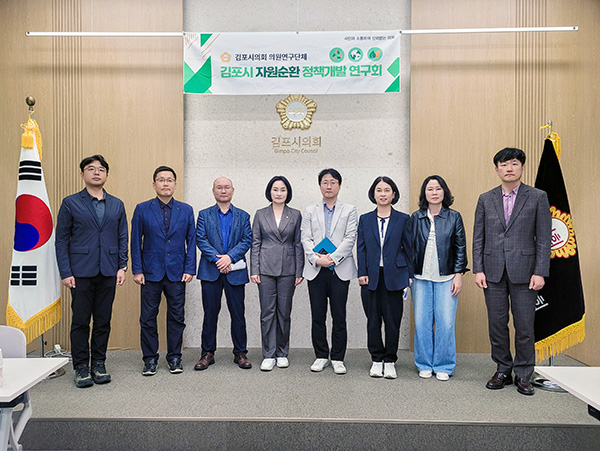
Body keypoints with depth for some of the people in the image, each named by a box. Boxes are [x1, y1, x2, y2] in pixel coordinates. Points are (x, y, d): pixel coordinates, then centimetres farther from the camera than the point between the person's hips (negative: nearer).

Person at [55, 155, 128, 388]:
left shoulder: (117, 205, 10)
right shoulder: (70, 203, 2)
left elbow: (123, 238, 11)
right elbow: (62, 239, 1)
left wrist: (122, 267, 2)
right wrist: (65, 272, -6)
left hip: (108, 272, 3)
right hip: (81, 272, -2)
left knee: (103, 321, 8)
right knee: (80, 321, 4)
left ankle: (99, 364, 21)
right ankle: (81, 367, 16)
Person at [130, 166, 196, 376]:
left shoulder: (186, 210, 6)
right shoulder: (142, 209, 2)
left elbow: (191, 241, 6)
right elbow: (135, 241, 2)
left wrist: (189, 269, -2)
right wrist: (137, 270, -4)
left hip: (177, 273, 1)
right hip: (151, 272, -1)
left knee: (176, 317, 7)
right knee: (148, 318, 6)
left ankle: (174, 357, 20)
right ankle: (150, 359, 19)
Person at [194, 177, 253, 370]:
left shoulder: (243, 216, 11)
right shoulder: (204, 215, 10)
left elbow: (247, 240, 0)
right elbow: (200, 239, -2)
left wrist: (230, 256, -14)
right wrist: (216, 259, -14)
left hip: (235, 271, 0)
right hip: (210, 271, 0)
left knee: (238, 314, 4)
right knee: (210, 314, 5)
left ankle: (240, 353, 15)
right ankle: (207, 353, 17)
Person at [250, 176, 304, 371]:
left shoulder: (295, 215, 6)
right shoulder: (260, 214, 6)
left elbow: (298, 244, 5)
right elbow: (255, 243, 5)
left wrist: (299, 271, 0)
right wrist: (254, 270, -2)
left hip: (287, 269, 0)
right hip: (266, 268, 0)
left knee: (284, 312, 6)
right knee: (267, 312, 1)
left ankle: (282, 353, 20)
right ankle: (269, 355, 11)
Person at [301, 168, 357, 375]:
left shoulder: (349, 210, 8)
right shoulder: (310, 211, 13)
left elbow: (350, 238, -2)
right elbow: (306, 239, 4)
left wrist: (332, 258, -13)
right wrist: (316, 259, -12)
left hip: (340, 270, -1)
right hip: (315, 270, 2)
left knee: (339, 317, 2)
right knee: (317, 316, 6)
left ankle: (337, 358, 14)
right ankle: (321, 356, 19)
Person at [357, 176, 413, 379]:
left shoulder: (403, 219, 4)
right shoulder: (365, 219, 8)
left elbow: (409, 248, 4)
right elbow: (361, 248, 6)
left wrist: (410, 275, 0)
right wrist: (362, 273, -3)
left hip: (394, 276, -1)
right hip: (371, 276, 1)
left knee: (392, 320, 3)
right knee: (373, 320, 6)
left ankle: (390, 361, 19)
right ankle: (376, 359, 21)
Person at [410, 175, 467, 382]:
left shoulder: (454, 217, 5)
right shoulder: (416, 218, 6)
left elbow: (461, 248, 5)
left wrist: (459, 275, -1)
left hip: (446, 278, -1)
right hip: (421, 278, 1)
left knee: (446, 322, -1)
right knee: (422, 322, 3)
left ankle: (443, 366, 15)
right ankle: (424, 364, 20)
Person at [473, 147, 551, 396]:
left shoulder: (538, 197, 3)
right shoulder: (485, 199, 8)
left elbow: (544, 239, 0)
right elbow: (478, 238, 7)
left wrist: (540, 272, -8)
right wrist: (478, 270, -1)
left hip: (524, 271, -2)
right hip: (493, 272, 2)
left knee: (525, 326, 4)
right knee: (497, 325, 8)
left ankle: (523, 375, 19)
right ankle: (503, 371, 24)